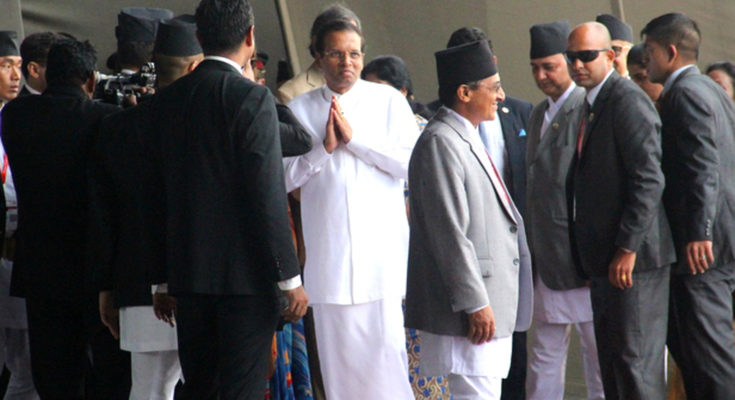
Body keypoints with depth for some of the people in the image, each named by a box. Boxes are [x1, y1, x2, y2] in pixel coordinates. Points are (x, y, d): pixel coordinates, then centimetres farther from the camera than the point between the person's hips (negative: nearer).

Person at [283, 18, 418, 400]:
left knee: (386, 349, -7)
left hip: (382, 253, -1)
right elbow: (284, 177, 4)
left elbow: (410, 161, -6)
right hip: (328, 257, 1)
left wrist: (354, 137, -8)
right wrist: (324, 148, -8)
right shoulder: (299, 109, 8)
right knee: (338, 356, 4)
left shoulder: (388, 101, 5)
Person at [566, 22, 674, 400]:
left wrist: (627, 249, -20)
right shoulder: (590, 106, 17)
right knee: (611, 366, 13)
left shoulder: (628, 101, -13)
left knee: (636, 361, -7)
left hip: (632, 259, -10)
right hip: (604, 261, 10)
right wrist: (589, 256, 16)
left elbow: (649, 180, -19)